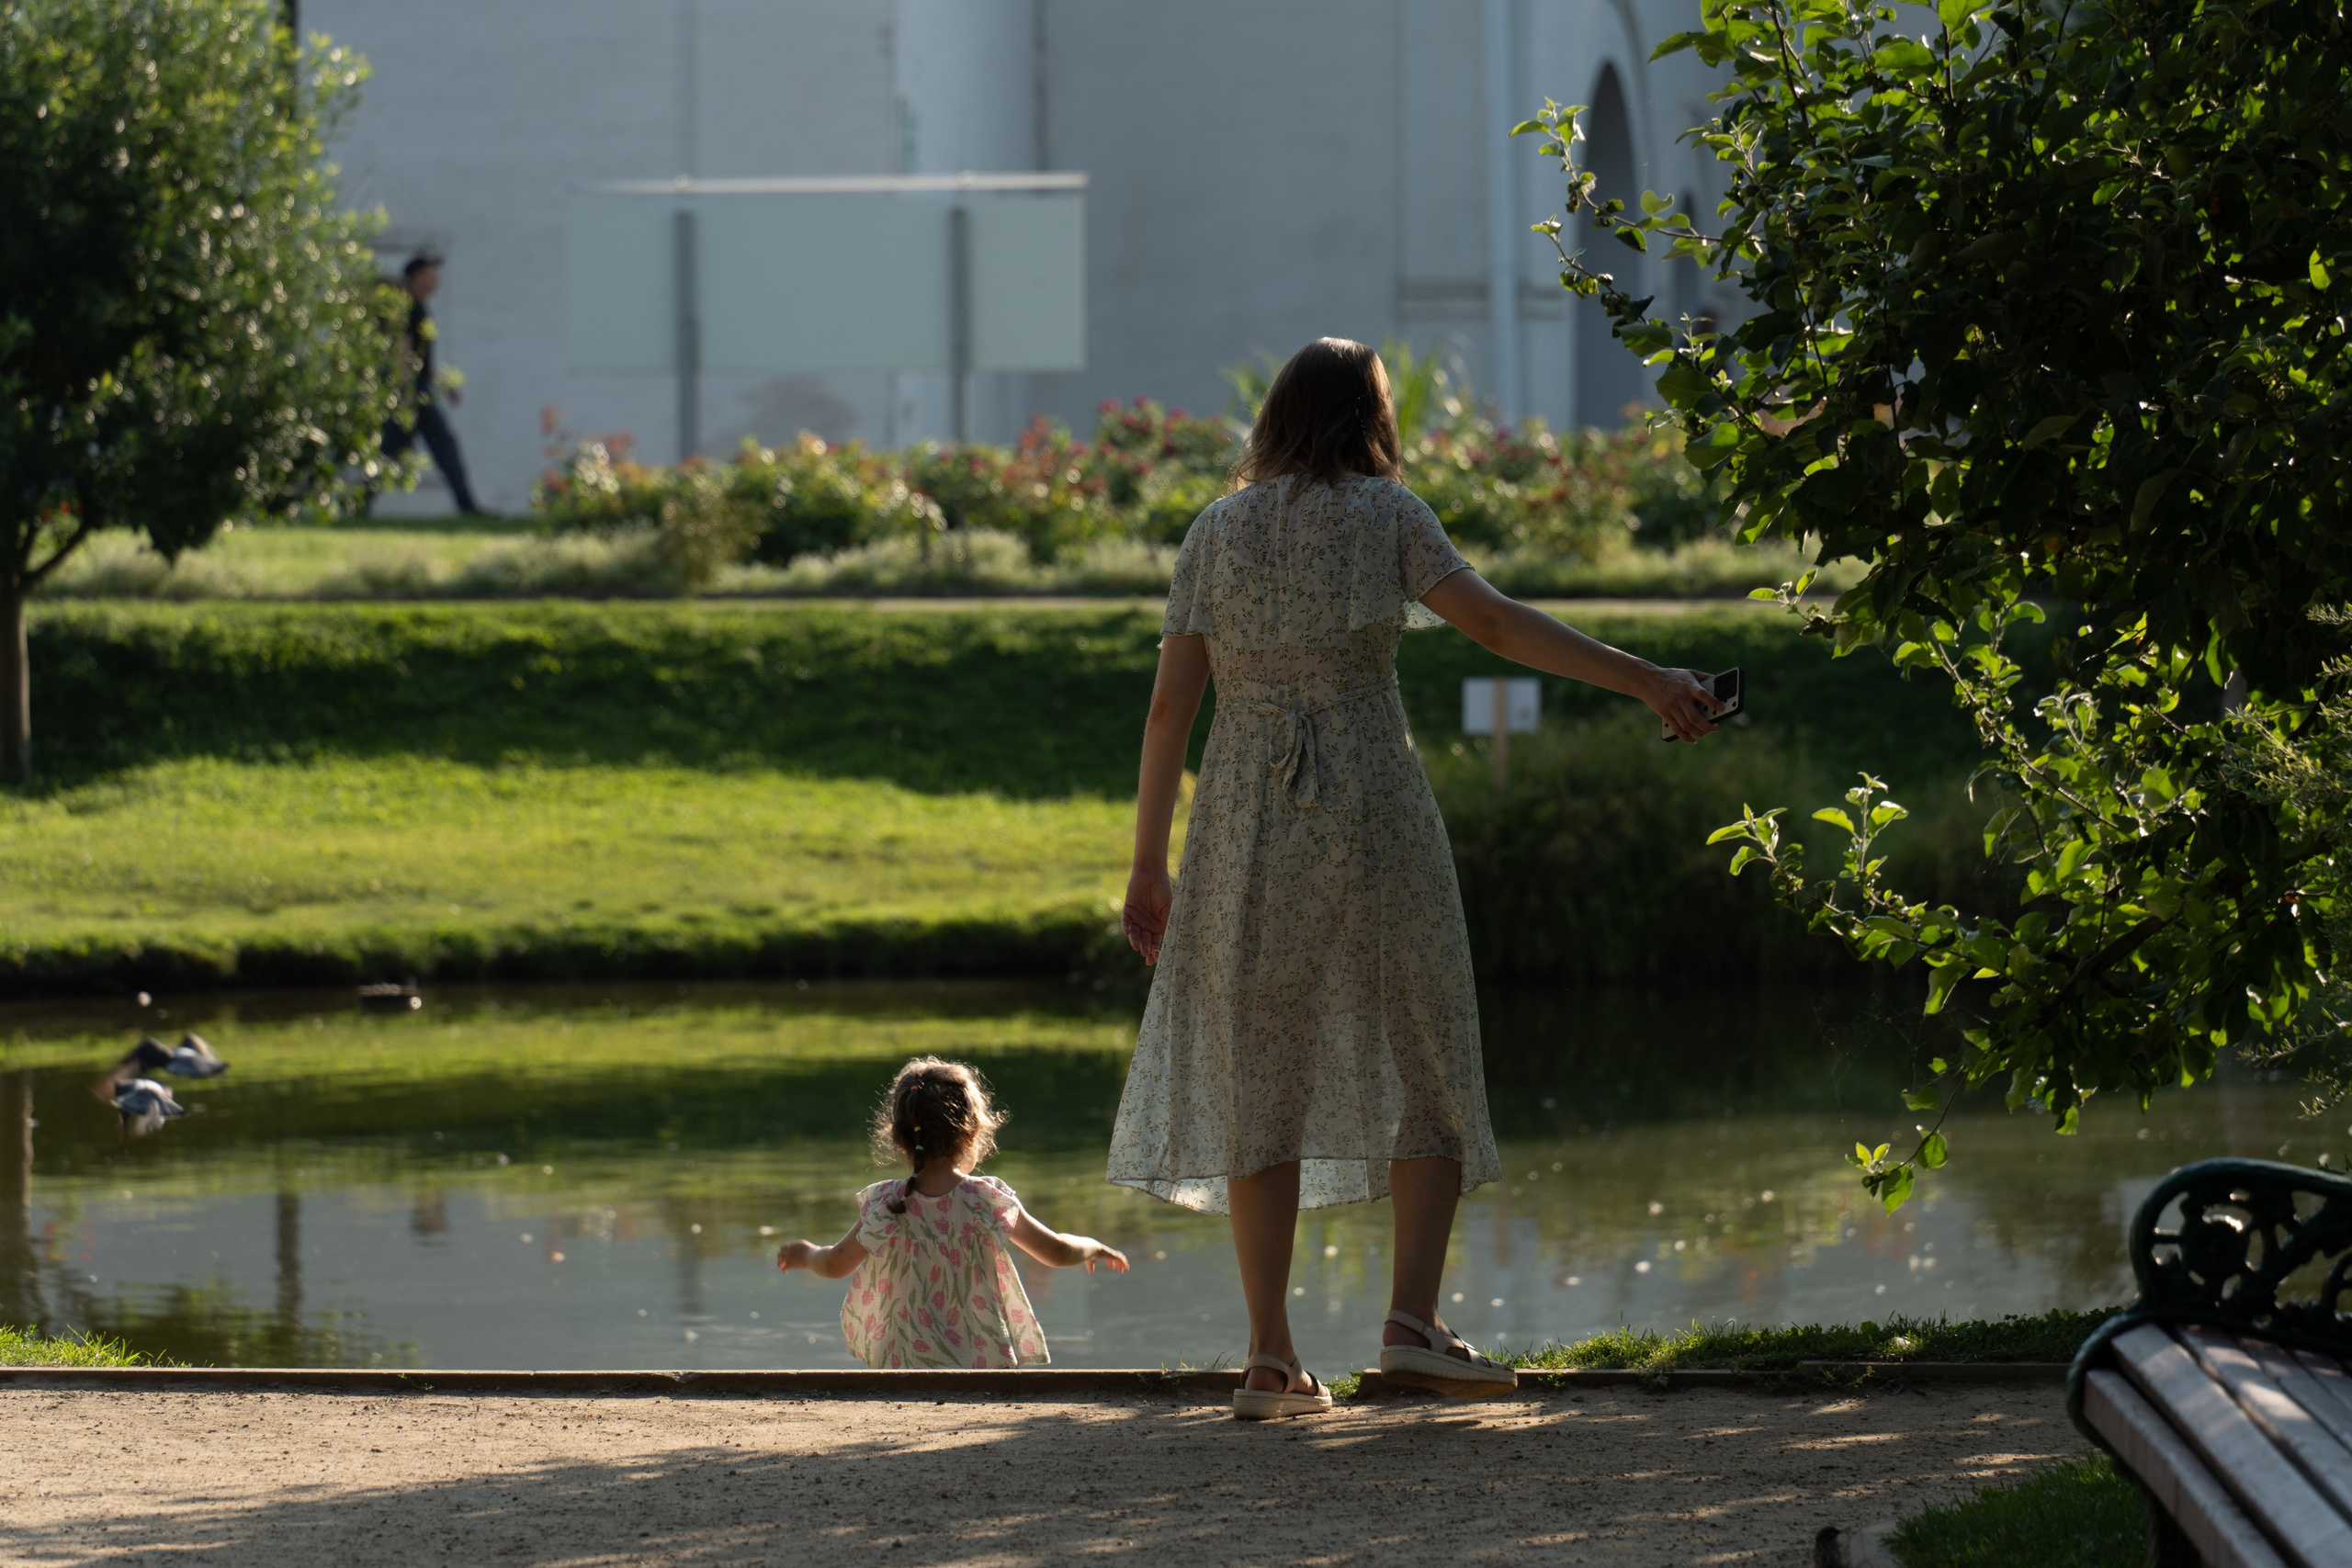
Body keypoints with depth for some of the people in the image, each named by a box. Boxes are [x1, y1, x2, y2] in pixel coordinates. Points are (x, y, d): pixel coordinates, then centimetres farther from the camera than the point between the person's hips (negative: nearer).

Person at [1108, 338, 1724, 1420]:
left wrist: (1147, 863, 7)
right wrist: (1646, 683, -13)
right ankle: (1412, 1322, -8)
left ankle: (1271, 1356, 2)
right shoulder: (1383, 514, 2)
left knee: (1259, 1084, 6)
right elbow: (1493, 620, -11)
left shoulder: (1216, 532, 9)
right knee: (1425, 1061, 6)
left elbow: (1171, 701, 4)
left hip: (1244, 822, 2)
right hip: (1370, 806, -2)